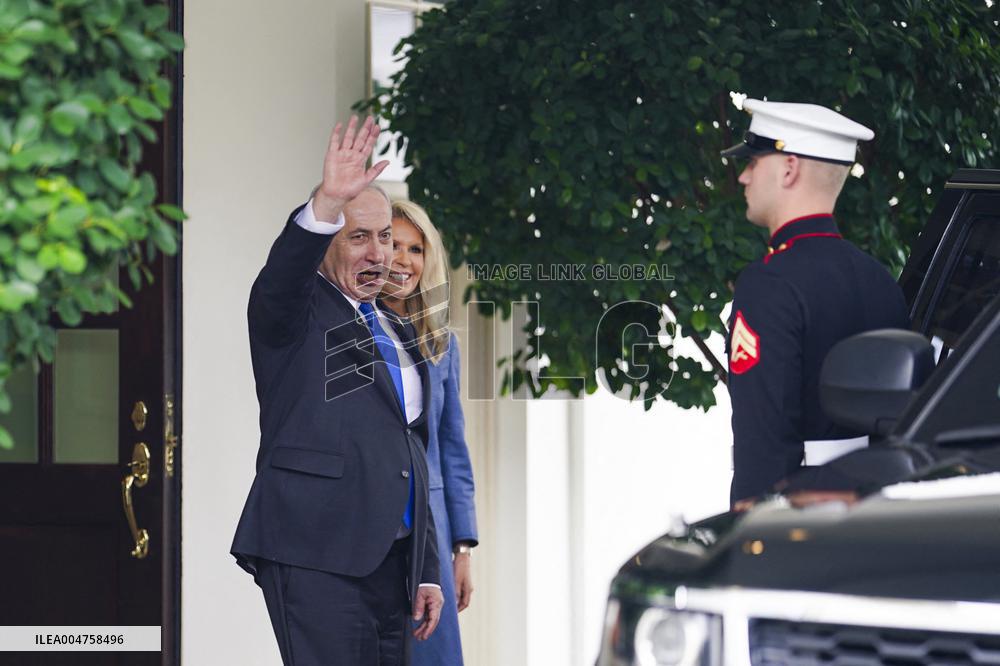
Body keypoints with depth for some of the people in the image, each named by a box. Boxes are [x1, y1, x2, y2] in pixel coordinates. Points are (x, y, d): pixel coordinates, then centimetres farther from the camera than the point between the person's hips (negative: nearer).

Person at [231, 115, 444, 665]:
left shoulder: (397, 335, 23)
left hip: (391, 559, 7)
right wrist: (327, 204, -42)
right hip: (316, 556, -7)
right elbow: (281, 276, -24)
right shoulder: (298, 311, 2)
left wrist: (426, 572, 21)